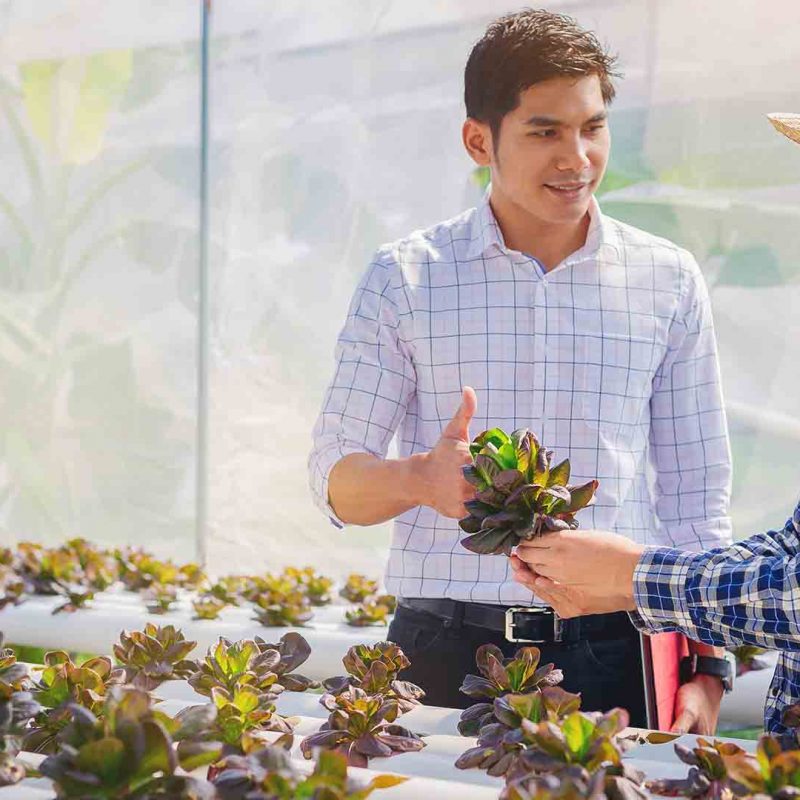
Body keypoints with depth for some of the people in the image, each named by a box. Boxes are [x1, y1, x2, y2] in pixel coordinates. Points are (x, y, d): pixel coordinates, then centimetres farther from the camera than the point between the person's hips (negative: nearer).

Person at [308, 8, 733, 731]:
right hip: (446, 654, -1)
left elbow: (696, 499, 10)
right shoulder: (405, 278, 3)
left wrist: (705, 670, 2)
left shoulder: (668, 280, 7)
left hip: (614, 653, 1)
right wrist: (421, 478, -20)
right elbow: (336, 480, 2)